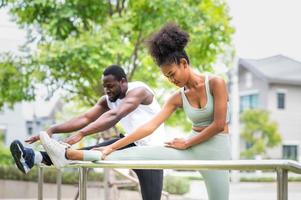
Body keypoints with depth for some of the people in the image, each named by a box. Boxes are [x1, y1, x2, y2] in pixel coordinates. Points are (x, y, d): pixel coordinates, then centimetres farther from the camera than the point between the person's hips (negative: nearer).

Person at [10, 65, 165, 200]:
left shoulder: (138, 90, -24)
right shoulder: (107, 100, 0)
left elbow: (114, 117, -40)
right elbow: (85, 118, -12)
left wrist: (81, 134, -50)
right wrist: (53, 129, -26)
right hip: (132, 144, 5)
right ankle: (36, 157, -22)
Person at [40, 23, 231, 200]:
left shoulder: (215, 82, -9)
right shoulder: (177, 97, 4)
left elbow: (219, 125, -15)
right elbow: (150, 126, -4)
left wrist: (186, 143, -7)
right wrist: (112, 147, -12)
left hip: (216, 150, -3)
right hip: (191, 148, 3)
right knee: (140, 153, -11)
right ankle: (69, 154, -18)